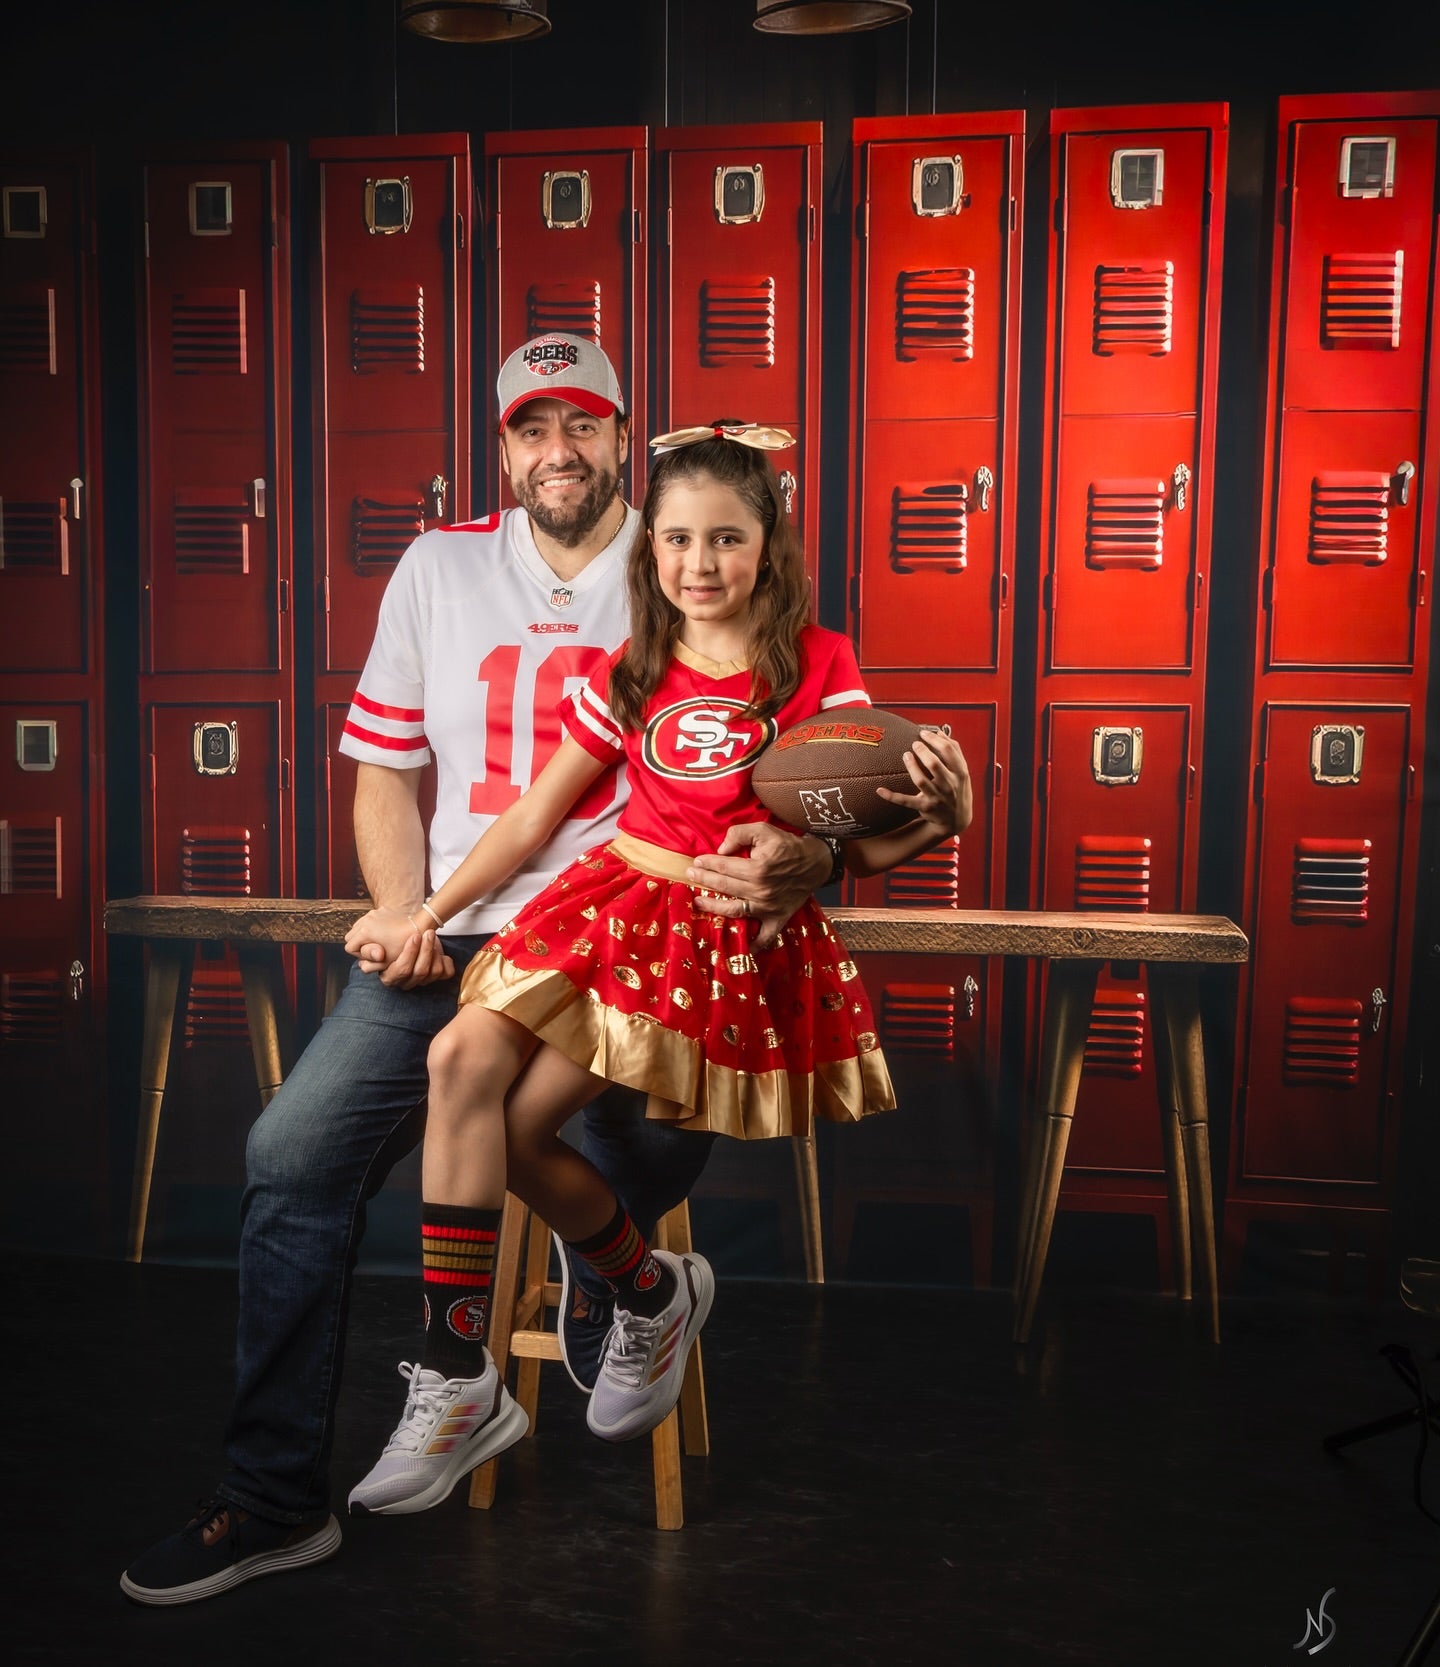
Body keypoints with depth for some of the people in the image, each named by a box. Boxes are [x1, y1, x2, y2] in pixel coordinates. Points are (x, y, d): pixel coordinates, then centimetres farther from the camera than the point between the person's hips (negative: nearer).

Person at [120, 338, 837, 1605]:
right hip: (455, 936, 3)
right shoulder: (439, 568, 11)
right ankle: (277, 1501, 8)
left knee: (658, 1143, -30)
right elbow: (387, 768, 13)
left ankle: (604, 1268, 11)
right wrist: (402, 918, -4)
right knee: (296, 1153, -9)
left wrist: (801, 857, -29)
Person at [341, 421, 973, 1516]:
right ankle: (457, 1379, -7)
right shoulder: (630, 675, 11)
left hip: (737, 938, -5)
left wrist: (939, 816, -23)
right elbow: (531, 819, 14)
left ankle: (655, 1294, 12)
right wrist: (426, 916, 9)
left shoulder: (817, 666, 0)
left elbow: (862, 851, -2)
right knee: (463, 1059, -19)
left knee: (515, 1122, -16)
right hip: (615, 903, 5)